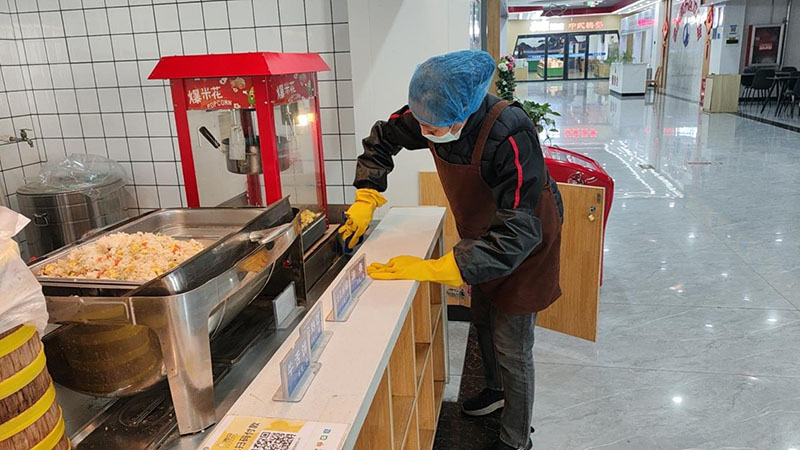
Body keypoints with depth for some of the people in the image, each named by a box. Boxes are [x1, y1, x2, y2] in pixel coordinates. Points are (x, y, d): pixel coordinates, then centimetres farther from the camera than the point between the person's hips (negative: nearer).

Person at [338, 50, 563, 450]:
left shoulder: (512, 136, -41)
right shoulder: (430, 115, -20)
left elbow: (516, 234, -41)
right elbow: (382, 138, 0)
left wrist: (434, 269, -43)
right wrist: (365, 199, -9)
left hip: (525, 244, -6)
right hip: (483, 236, 7)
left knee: (512, 348, 1)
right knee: (483, 322, 23)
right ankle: (497, 389, 51)